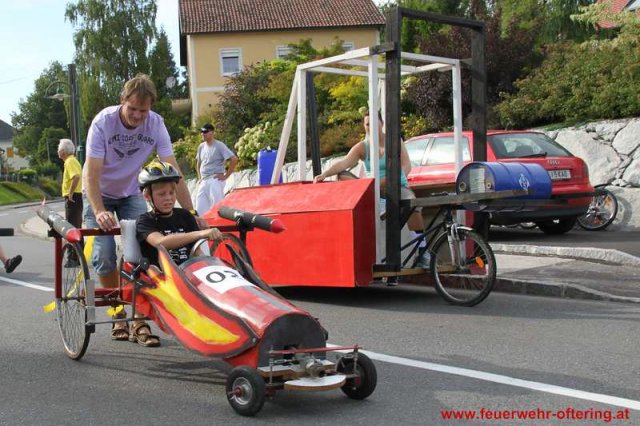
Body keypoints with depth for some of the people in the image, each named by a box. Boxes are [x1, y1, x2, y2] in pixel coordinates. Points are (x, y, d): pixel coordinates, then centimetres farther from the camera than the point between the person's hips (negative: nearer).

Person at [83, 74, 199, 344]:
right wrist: (99, 212, -45)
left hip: (131, 193, 2)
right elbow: (91, 174, -31)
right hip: (99, 194, -2)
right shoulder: (103, 122, -27)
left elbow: (173, 170, -22)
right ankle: (118, 315, 7)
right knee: (105, 255, -15)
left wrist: (191, 212, -29)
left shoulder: (155, 124, -20)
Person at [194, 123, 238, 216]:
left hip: (215, 181, -7)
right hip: (203, 182, 7)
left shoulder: (219, 146, -8)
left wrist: (226, 176, -14)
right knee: (200, 209, 5)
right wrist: (199, 177, 18)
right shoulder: (201, 146, 13)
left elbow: (234, 159, -15)